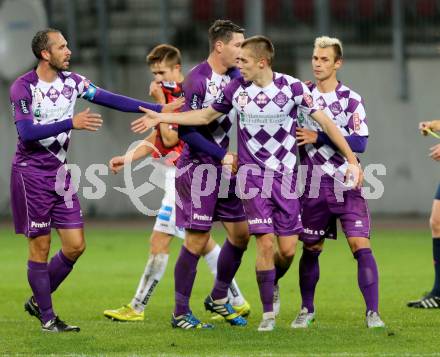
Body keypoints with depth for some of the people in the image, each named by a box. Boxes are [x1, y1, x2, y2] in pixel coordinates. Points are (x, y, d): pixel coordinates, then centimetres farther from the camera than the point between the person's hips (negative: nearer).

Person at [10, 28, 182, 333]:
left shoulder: (71, 81, 4)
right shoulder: (23, 88, -13)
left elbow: (110, 100, 1)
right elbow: (27, 133, -23)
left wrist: (157, 109, -5)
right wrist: (71, 123, -30)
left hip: (59, 172, 6)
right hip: (31, 173, -6)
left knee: (75, 245, 2)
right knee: (40, 247, -2)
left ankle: (38, 301, 19)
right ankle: (47, 317, 8)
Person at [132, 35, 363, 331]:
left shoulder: (291, 87, -9)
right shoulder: (237, 88, -1)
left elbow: (325, 121, -6)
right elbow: (206, 116, 14)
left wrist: (351, 160, -10)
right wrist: (161, 118, 11)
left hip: (285, 174, -1)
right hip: (253, 174, 1)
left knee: (288, 248, -2)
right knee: (266, 242, -11)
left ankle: (272, 286, 31)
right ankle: (268, 313, 1)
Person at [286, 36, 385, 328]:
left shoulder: (351, 100, -2)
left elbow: (360, 142, -12)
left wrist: (318, 137, -16)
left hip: (347, 186, -3)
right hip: (314, 186, 3)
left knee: (361, 246, -13)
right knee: (311, 249, 9)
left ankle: (373, 313, -11)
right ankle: (307, 310, 26)